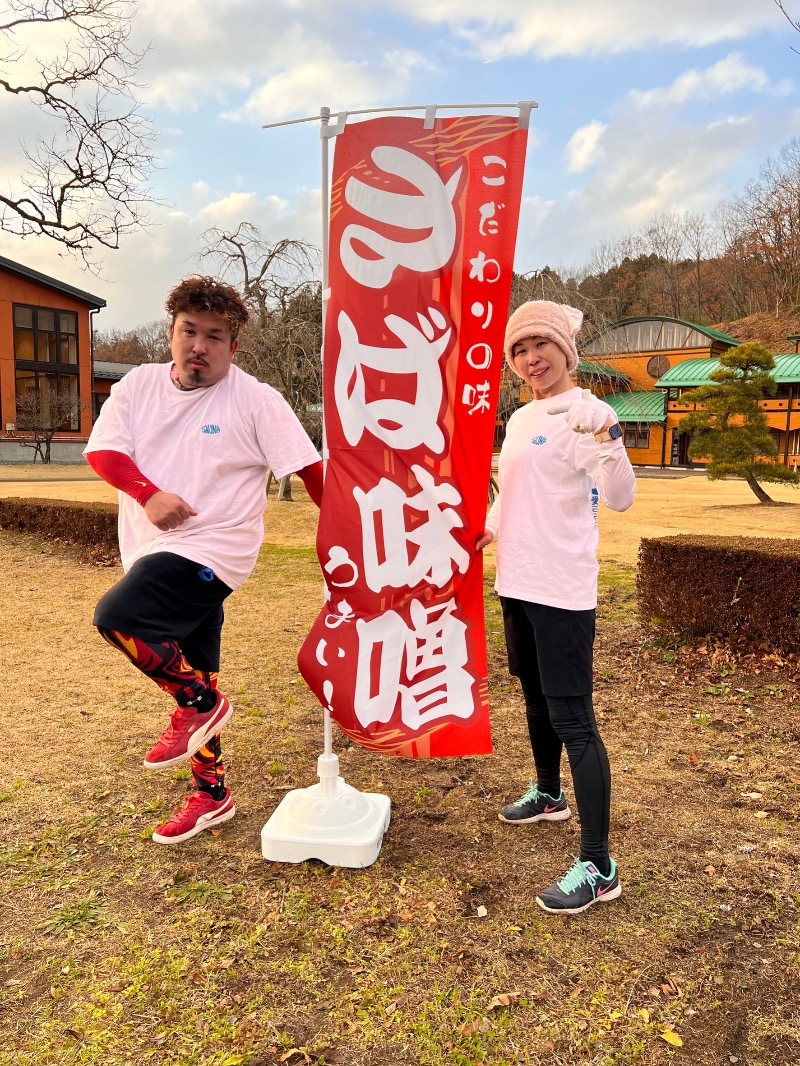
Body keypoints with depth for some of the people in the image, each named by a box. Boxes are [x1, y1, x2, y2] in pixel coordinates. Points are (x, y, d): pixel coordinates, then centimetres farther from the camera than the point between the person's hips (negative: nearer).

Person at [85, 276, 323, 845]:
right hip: (154, 552, 6)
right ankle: (211, 795, 31)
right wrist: (149, 495, -19)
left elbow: (309, 468, -7)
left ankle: (199, 701, -3)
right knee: (191, 680, 13)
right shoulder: (139, 384, 7)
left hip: (212, 550, -6)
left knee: (116, 616, -28)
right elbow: (103, 448, -3)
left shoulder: (257, 400, -7)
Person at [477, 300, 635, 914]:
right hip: (518, 581, 8)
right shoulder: (521, 419, 13)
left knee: (571, 717, -8)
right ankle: (548, 795, 43)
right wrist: (485, 532, 12)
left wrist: (610, 443, -38)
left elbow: (620, 500, -22)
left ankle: (598, 866, 1)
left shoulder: (588, 412, -11)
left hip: (562, 588, -8)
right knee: (536, 698, 22)